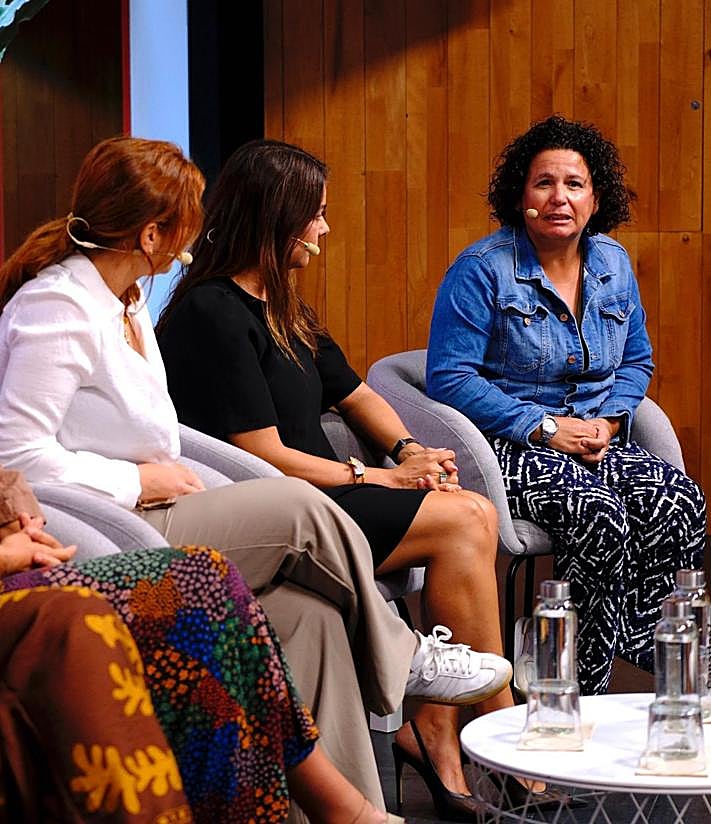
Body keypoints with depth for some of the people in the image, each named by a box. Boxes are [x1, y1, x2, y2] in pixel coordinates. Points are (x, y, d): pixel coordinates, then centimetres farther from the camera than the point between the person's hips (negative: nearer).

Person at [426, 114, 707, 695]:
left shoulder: (613, 265, 11)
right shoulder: (482, 270, -8)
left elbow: (636, 361, 22)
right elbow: (449, 378, -13)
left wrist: (609, 420, -1)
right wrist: (545, 428, -17)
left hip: (597, 442, 6)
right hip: (508, 446, -6)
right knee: (598, 513, -34)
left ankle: (657, 655, -17)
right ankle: (582, 686, -22)